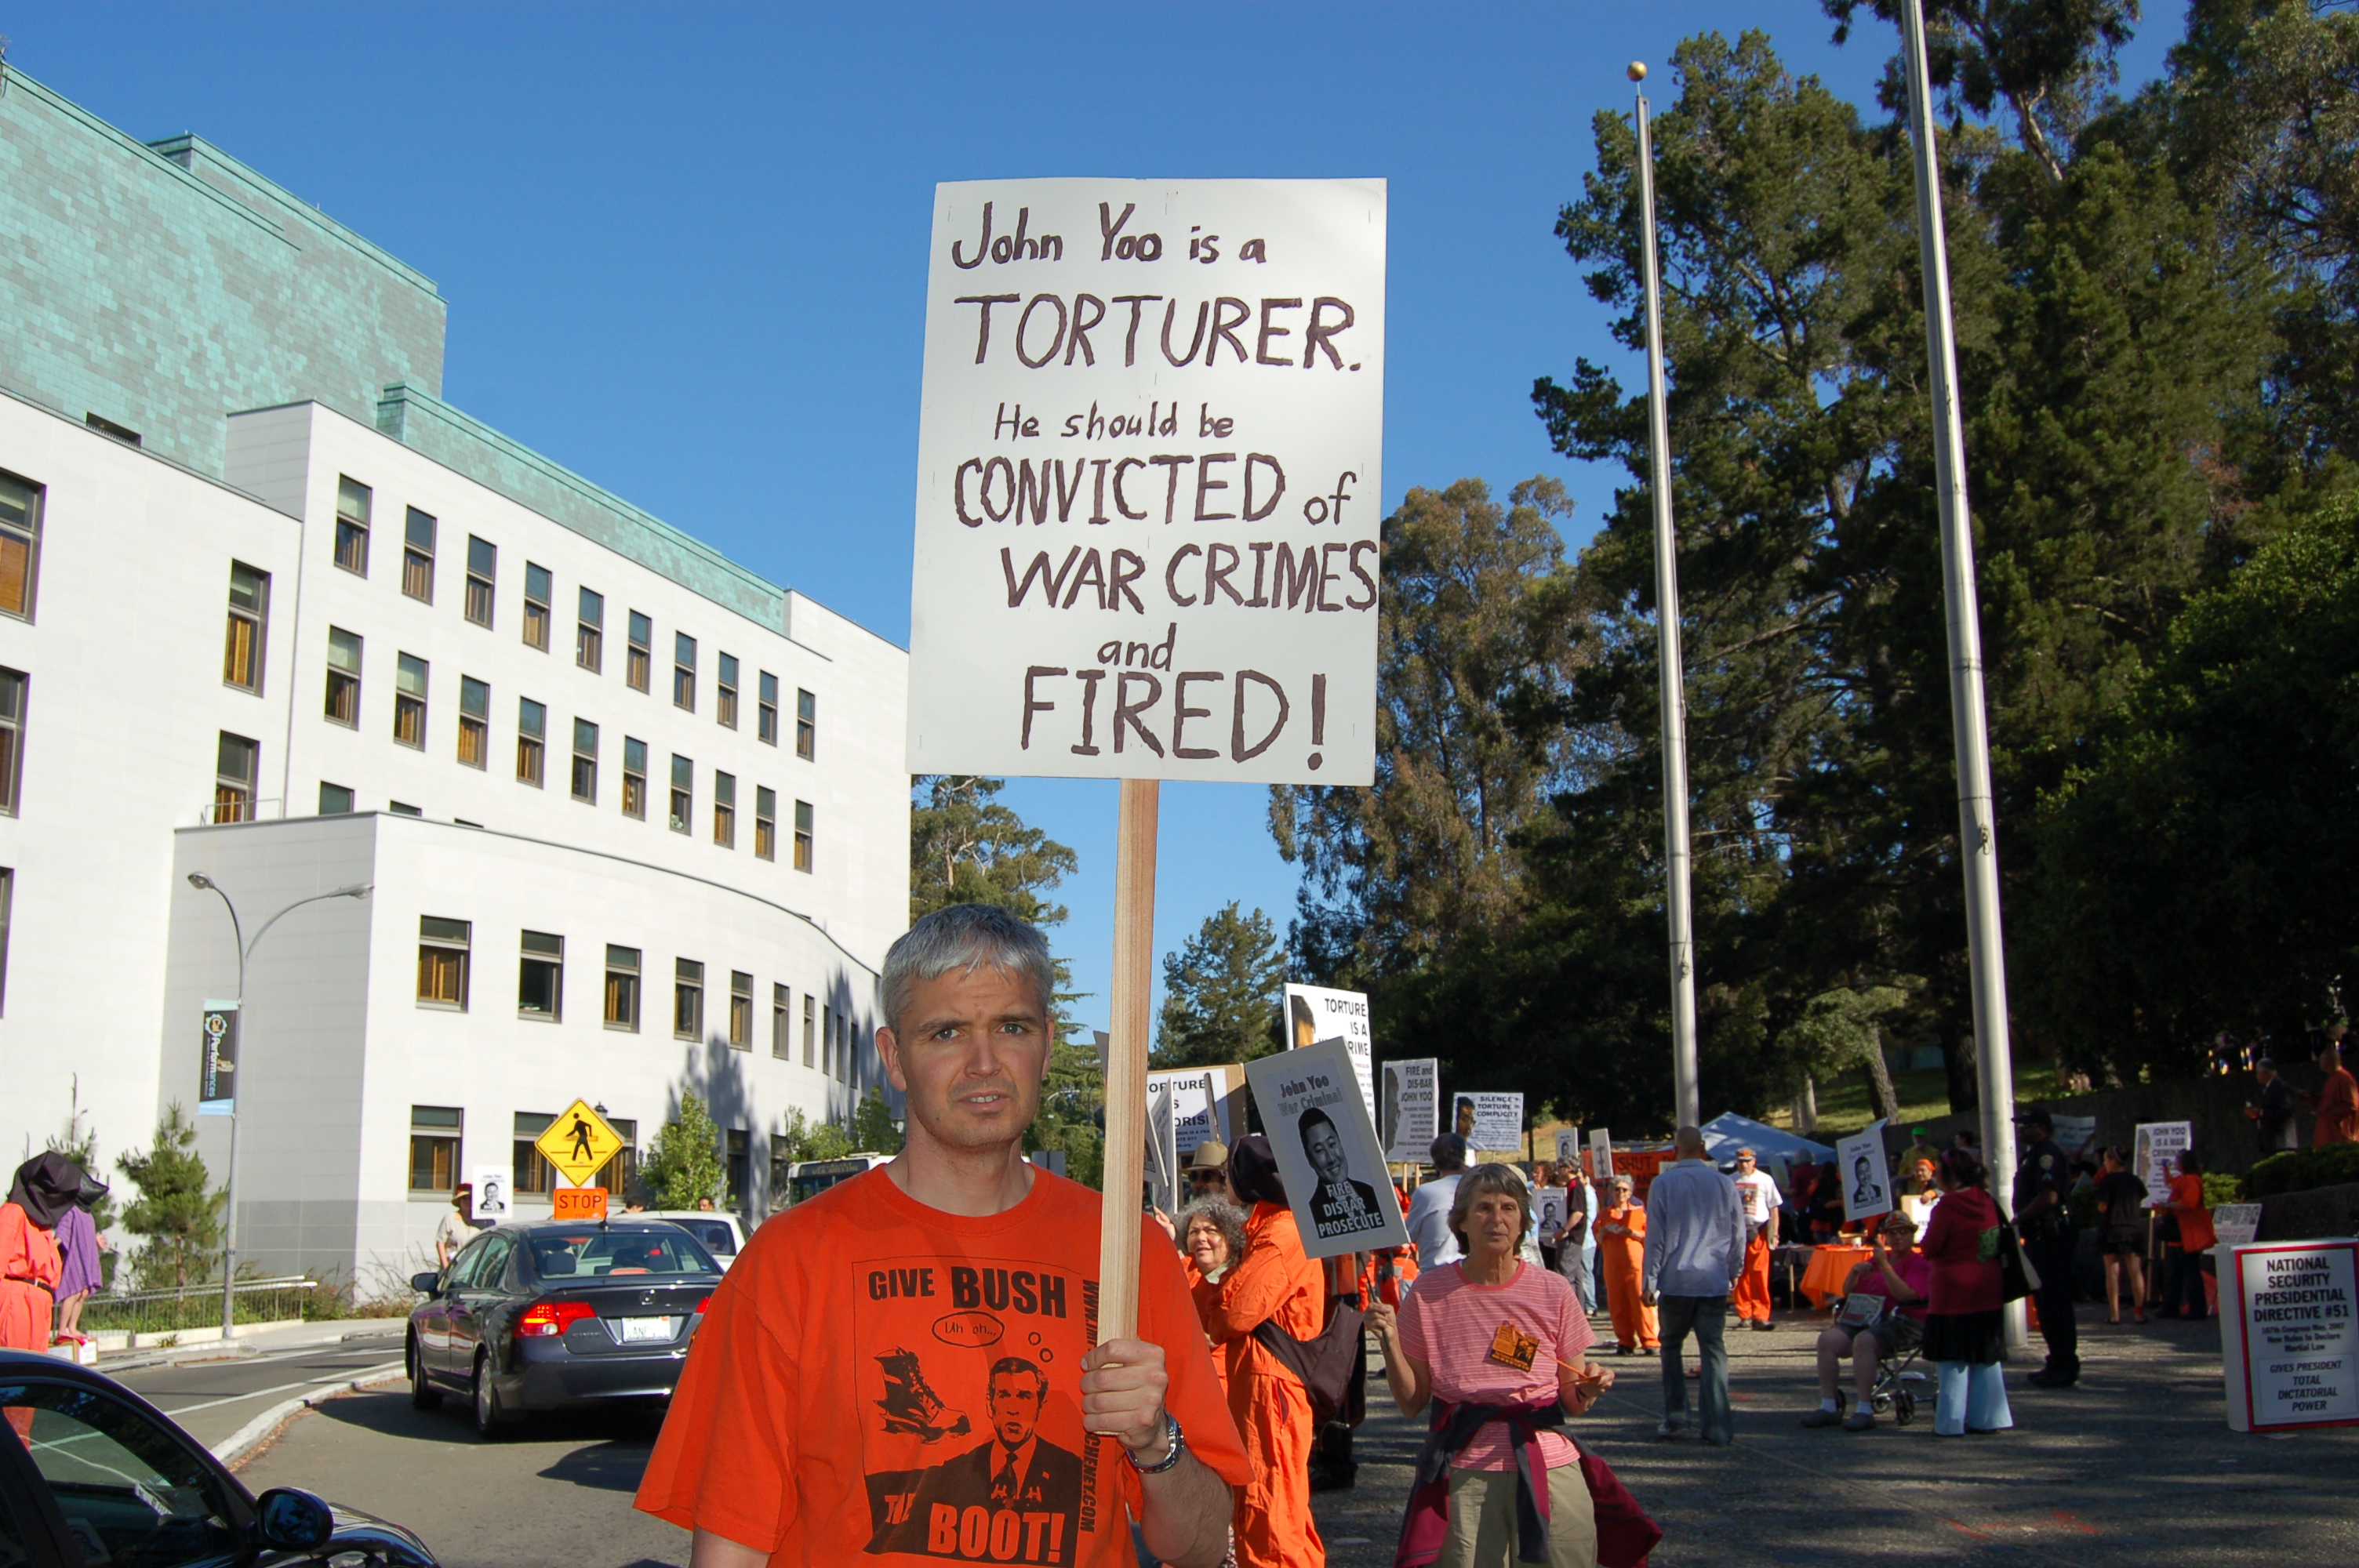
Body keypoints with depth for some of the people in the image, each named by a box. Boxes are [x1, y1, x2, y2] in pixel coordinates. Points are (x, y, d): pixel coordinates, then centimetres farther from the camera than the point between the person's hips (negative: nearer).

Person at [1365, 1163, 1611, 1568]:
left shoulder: (1553, 1291, 2)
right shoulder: (1429, 1292, -1)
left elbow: (1574, 1404, 8)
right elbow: (1411, 1403, 2)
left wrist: (1589, 1390, -13)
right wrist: (1390, 1343, -12)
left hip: (1548, 1469, 1)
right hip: (1464, 1476, -1)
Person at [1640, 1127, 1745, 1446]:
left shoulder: (1663, 1184, -4)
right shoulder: (1725, 1185, 2)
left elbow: (1655, 1237, -5)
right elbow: (1738, 1236, 9)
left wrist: (1649, 1282, 0)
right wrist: (1733, 1274, 22)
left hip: (1675, 1280, -1)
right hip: (1714, 1282, 1)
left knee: (1671, 1347, 14)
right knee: (1714, 1350, 2)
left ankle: (1675, 1417, 11)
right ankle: (1718, 1427, -2)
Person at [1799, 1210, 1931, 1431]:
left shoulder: (1921, 1262, 3)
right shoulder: (1876, 1258, 22)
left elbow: (1905, 1295, -16)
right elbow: (1847, 1292, 20)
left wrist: (1884, 1265, -17)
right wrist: (1854, 1271, 1)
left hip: (1903, 1323, -7)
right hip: (1867, 1319, 7)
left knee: (1864, 1341, -35)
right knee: (1827, 1338, -18)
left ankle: (1864, 1411, -32)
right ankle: (1828, 1406, -16)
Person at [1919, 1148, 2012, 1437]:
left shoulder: (1947, 1206, -16)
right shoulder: (1987, 1202, 4)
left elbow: (1930, 1248, -15)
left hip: (1954, 1292, -7)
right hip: (1988, 1291, 7)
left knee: (1952, 1360, -1)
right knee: (1986, 1358, 13)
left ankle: (1951, 1422, 0)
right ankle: (1988, 1417, 15)